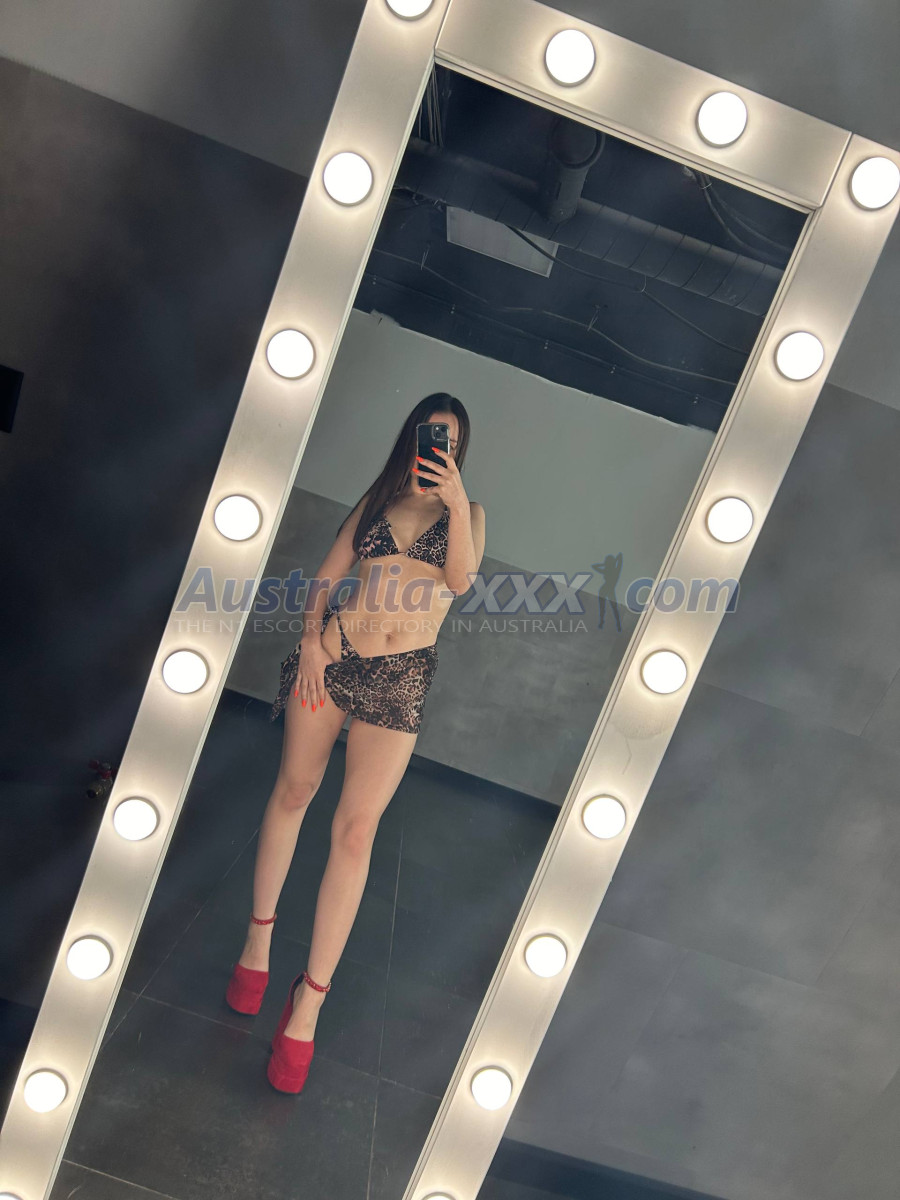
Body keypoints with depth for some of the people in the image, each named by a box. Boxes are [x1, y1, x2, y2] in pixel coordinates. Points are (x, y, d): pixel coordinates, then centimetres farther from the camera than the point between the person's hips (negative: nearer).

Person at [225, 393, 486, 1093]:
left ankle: (309, 1003, -1)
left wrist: (456, 504, -23)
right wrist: (312, 637, -5)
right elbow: (326, 576, 9)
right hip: (333, 655, 3)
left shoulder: (466, 511, 7)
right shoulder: (377, 500, 12)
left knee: (355, 829, -7)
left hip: (401, 678, -2)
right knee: (294, 790, 10)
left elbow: (461, 578, -12)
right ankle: (259, 938, 29)